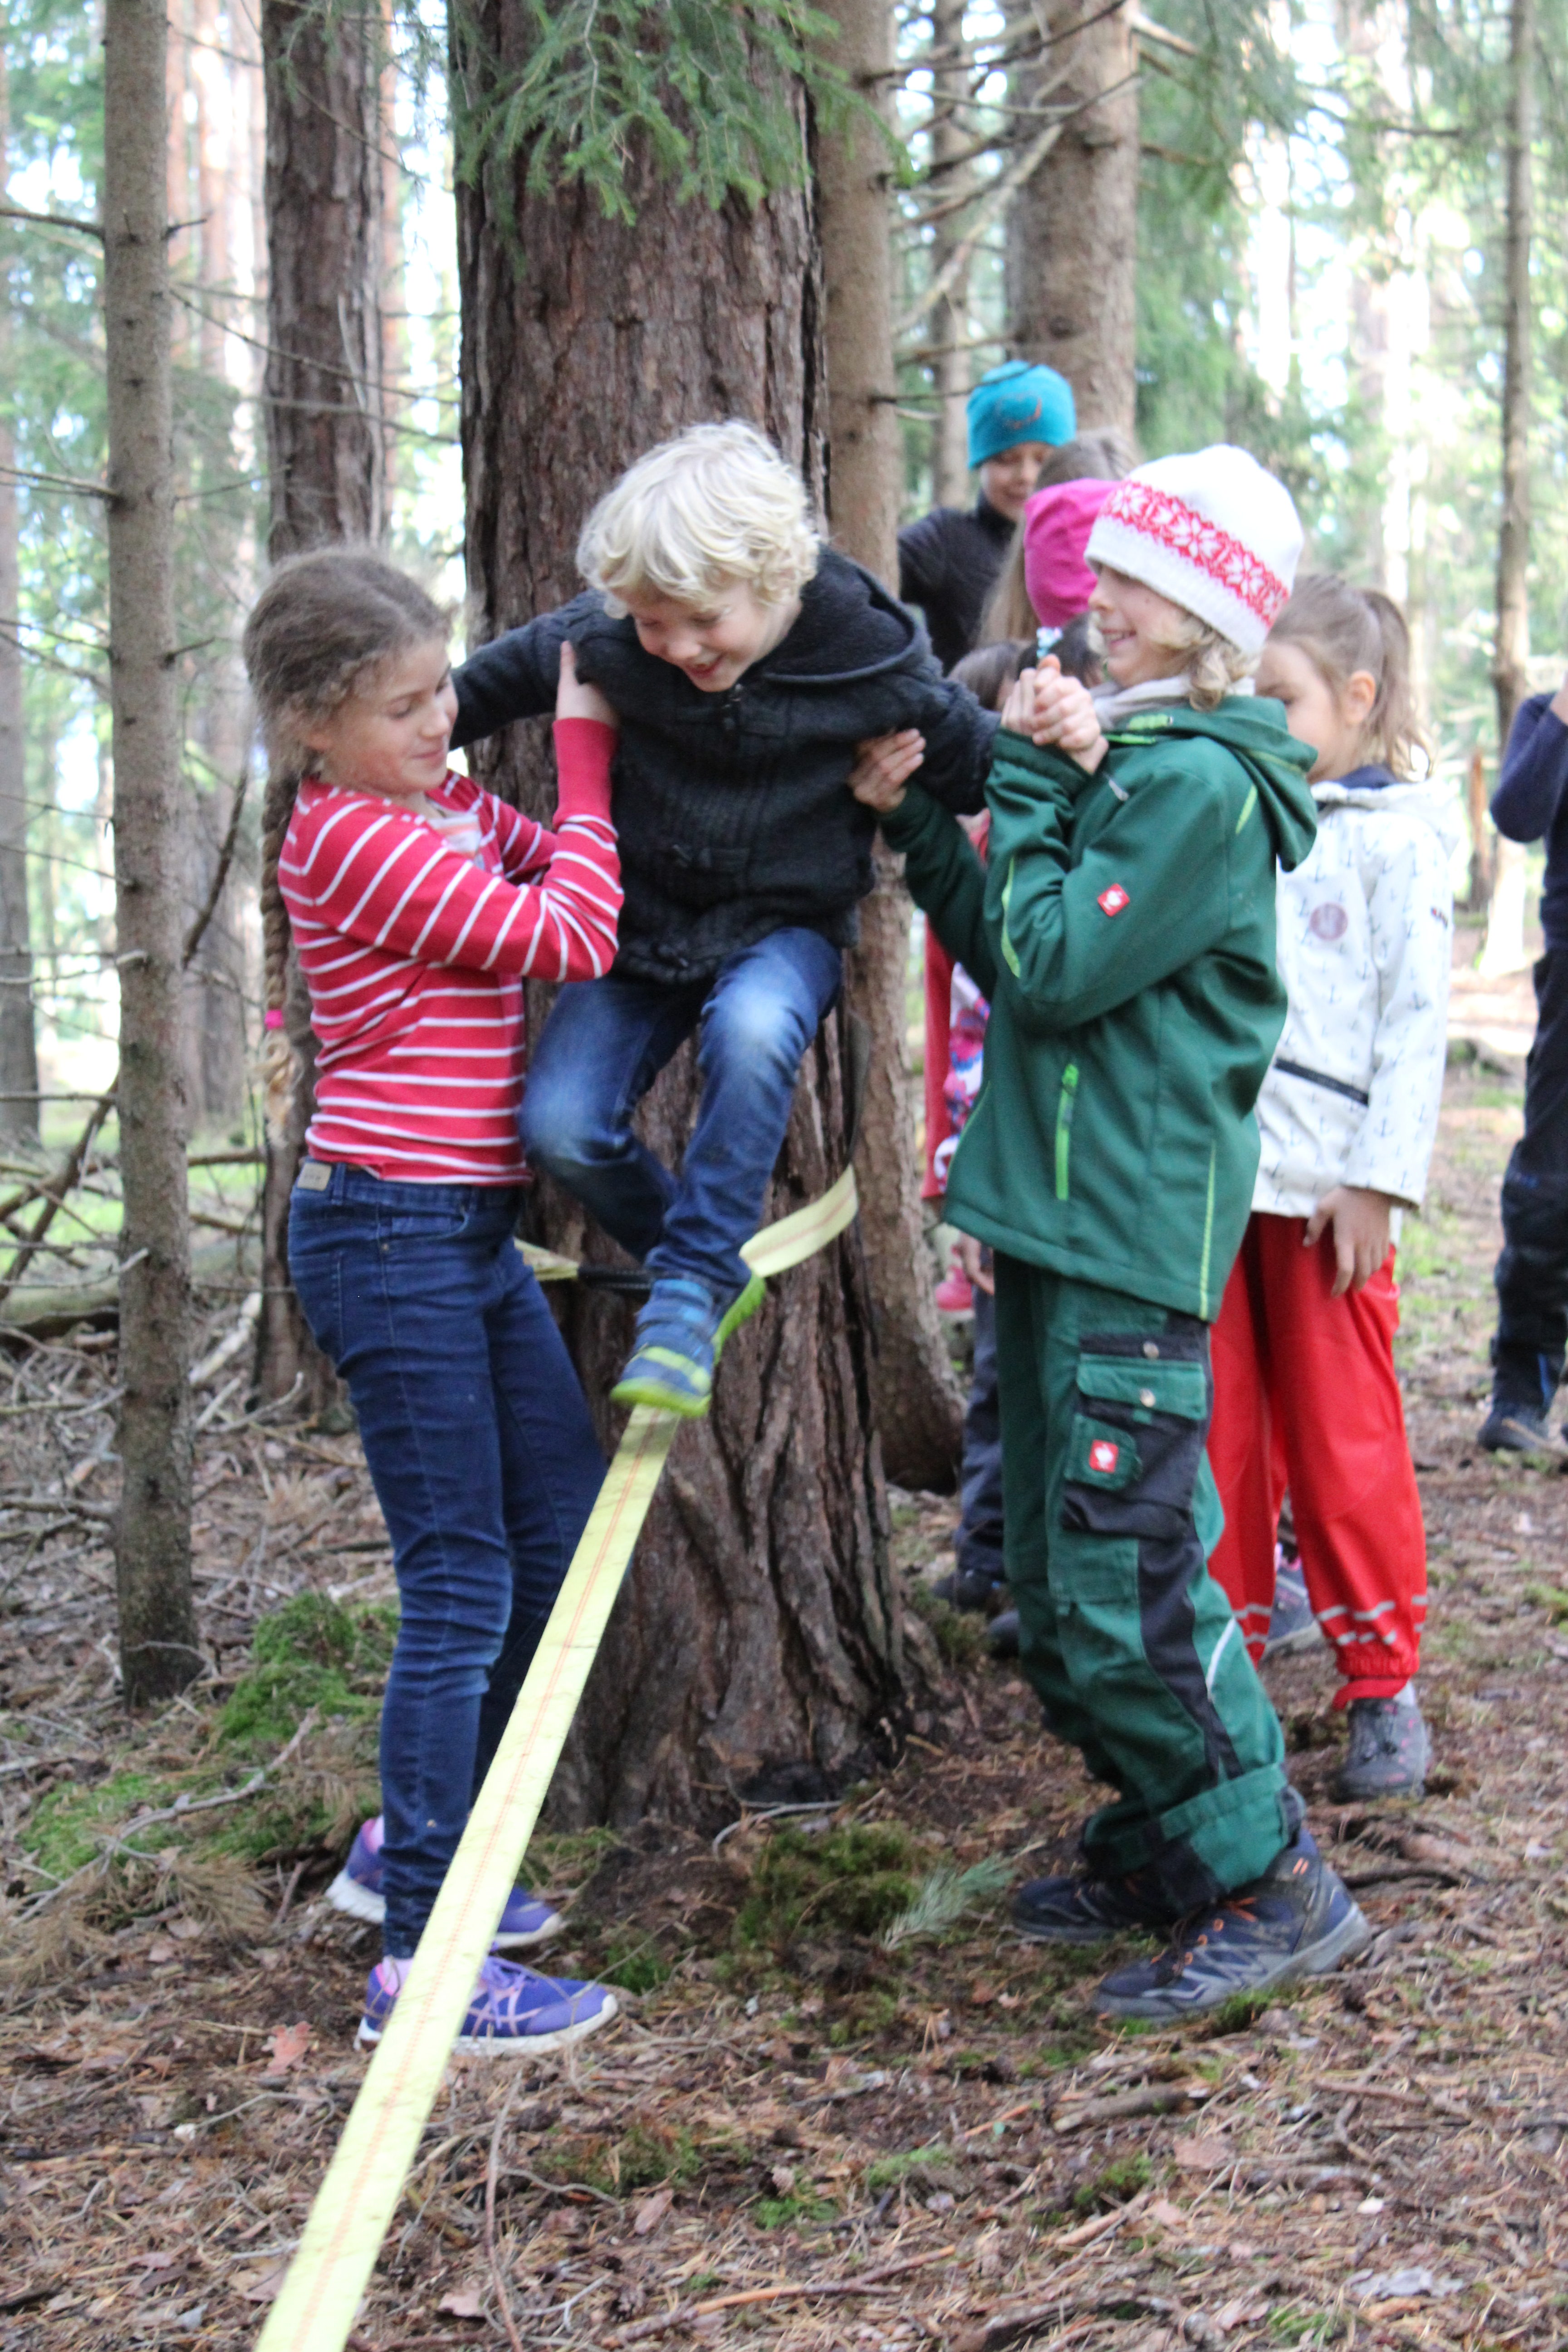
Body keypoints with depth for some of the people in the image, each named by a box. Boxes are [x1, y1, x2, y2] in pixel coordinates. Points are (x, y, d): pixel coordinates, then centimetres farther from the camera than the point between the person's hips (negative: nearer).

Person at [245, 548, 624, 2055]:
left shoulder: (446, 808, 14)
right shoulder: (354, 840, -15)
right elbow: (570, 939, -17)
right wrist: (584, 751, -9)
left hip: (471, 1235, 9)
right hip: (389, 1235, -9)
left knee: (563, 1534, 14)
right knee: (460, 1584, -7)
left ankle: (414, 1842, 27)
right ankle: (420, 1958, 0)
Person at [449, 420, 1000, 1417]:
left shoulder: (872, 662, -19)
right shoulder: (609, 638, -14)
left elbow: (980, 765, -4)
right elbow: (513, 672, 8)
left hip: (786, 928, -3)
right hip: (648, 918, 3)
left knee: (749, 1031, -38)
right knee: (561, 1123, -16)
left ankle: (693, 1288, -23)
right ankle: (708, 1269, 11)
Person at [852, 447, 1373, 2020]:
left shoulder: (1199, 784, -13)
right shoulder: (1119, 757, 16)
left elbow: (1054, 965, -18)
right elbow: (1011, 958, 18)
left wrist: (1029, 783, -9)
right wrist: (914, 821, 10)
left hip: (1133, 1242, -10)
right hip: (1052, 1218, 10)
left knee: (1121, 1592, -9)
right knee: (1058, 1594, 15)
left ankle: (1273, 1890, 3)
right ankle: (1163, 1855, 28)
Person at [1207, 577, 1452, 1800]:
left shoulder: (1397, 836, 0)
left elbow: (1416, 1020, -4)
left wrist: (1378, 1180, -10)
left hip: (1325, 1185, -4)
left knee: (1344, 1440, 1)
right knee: (1219, 1435, 8)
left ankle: (1383, 1686, 14)